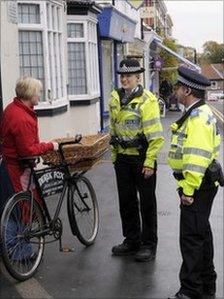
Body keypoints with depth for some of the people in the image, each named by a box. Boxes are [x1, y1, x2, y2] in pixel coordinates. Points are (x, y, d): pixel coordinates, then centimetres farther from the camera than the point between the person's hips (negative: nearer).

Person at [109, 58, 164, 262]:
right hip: (122, 158, 7)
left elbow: (155, 136, -16)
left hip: (142, 157, -7)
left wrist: (149, 162, -18)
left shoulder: (147, 100, -13)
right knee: (126, 201, 14)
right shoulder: (115, 98, 9)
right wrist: (114, 155, 16)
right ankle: (131, 241, 27)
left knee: (147, 203, 4)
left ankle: (149, 245, 14)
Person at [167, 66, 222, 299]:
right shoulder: (197, 113, 14)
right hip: (199, 185, 11)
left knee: (191, 238, -7)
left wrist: (189, 190, -26)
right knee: (201, 233, 18)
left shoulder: (198, 118, -20)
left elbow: (197, 158, -27)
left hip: (197, 186, -11)